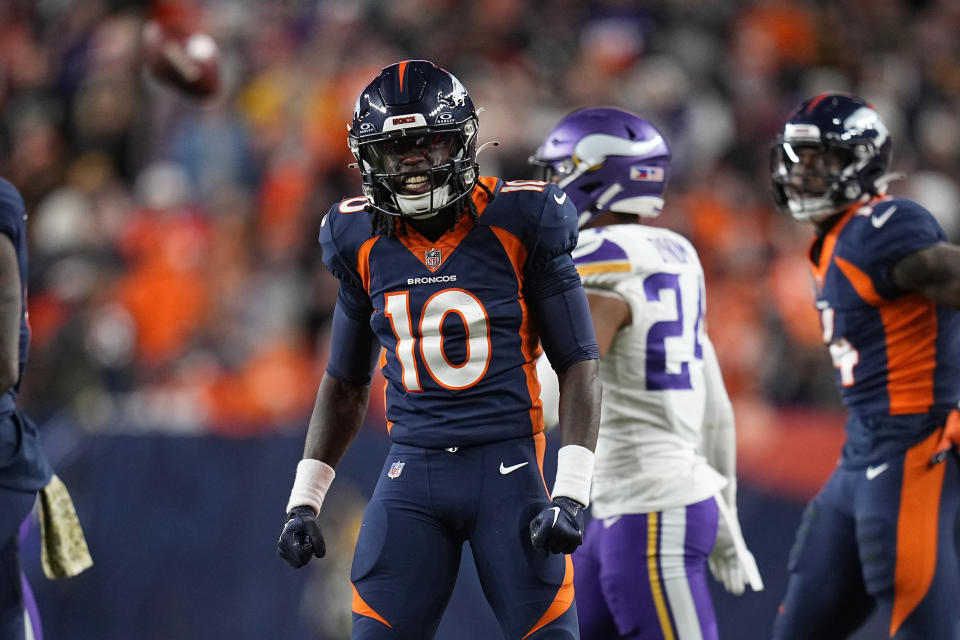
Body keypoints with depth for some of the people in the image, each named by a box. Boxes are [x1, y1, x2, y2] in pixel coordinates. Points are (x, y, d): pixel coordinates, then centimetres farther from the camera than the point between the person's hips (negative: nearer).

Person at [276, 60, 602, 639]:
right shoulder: (363, 241, 6)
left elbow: (579, 367, -2)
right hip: (413, 470, 3)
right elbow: (345, 383, 18)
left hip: (508, 464, -3)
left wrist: (571, 494, -11)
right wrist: (305, 500, 13)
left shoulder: (519, 224, -5)